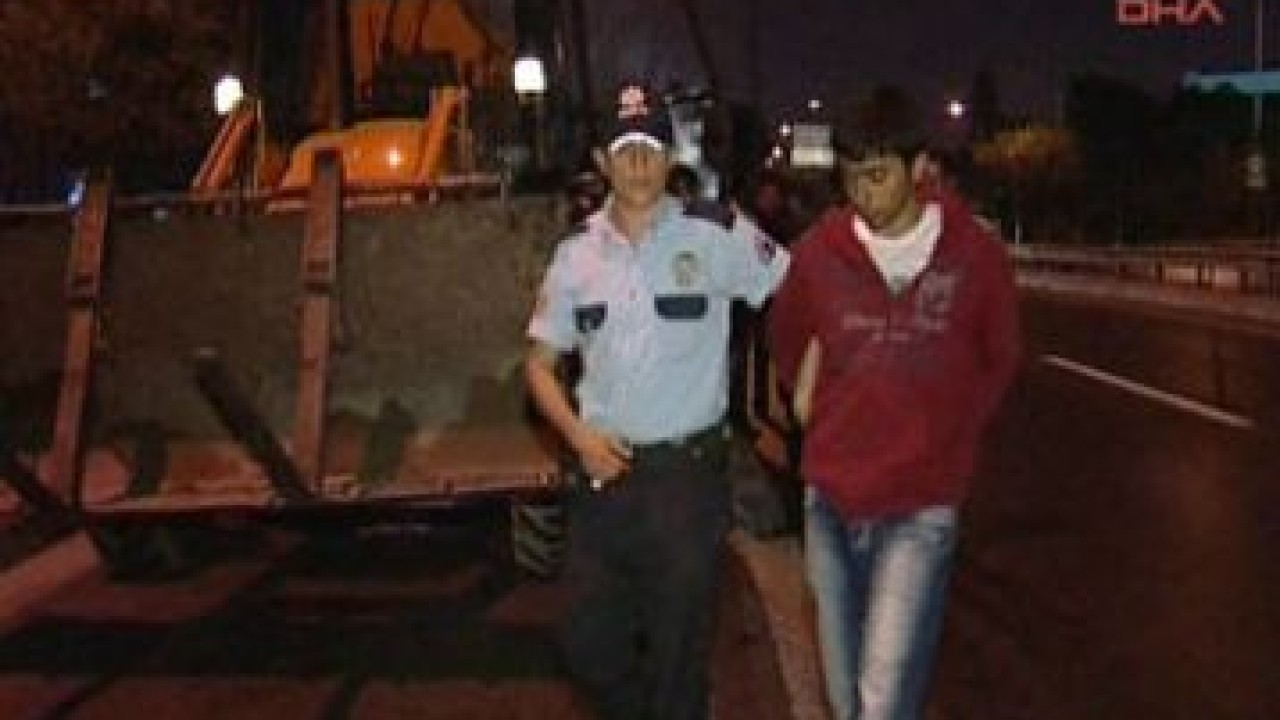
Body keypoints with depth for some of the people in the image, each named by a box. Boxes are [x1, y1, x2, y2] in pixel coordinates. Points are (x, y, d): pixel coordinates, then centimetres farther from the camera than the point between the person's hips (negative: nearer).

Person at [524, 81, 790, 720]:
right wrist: (578, 435, -6)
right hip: (605, 470, 4)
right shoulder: (577, 252, 3)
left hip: (688, 471, -3)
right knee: (588, 644, 13)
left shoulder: (716, 236, -9)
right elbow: (540, 362, 9)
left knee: (678, 652, 8)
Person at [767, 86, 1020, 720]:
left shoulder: (975, 254, -8)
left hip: (921, 505, -3)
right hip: (830, 499, 3)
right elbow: (786, 333, 18)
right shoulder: (822, 246, -3)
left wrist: (954, 434, 8)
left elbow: (999, 359, 10)